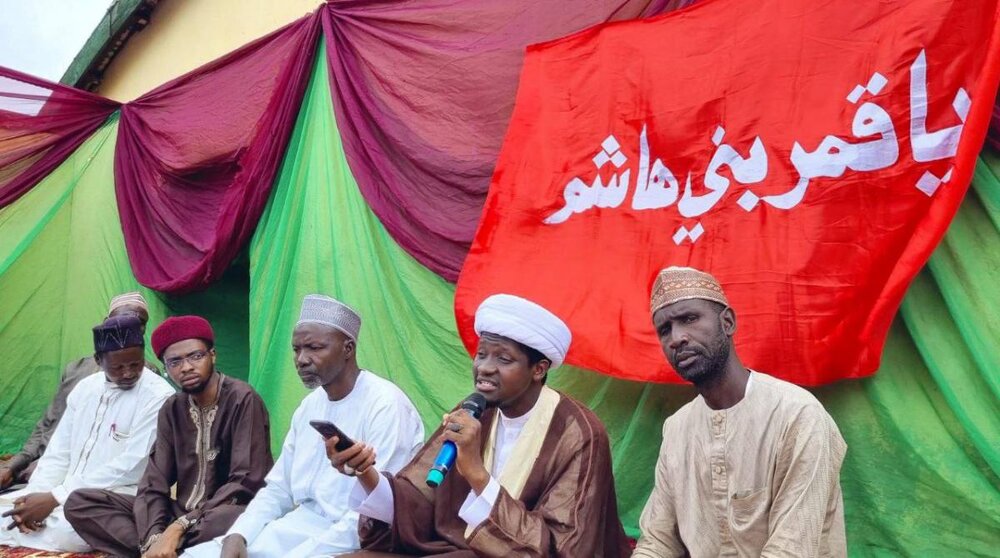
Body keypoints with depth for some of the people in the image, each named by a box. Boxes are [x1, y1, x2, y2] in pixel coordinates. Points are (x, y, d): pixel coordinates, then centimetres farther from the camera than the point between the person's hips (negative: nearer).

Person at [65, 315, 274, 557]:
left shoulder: (243, 400, -12)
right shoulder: (172, 409, 7)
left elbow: (245, 482, -18)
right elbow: (154, 484, 0)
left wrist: (179, 527, -22)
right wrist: (153, 537, -19)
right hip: (181, 514, 7)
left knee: (232, 519, -42)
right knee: (80, 501, -4)